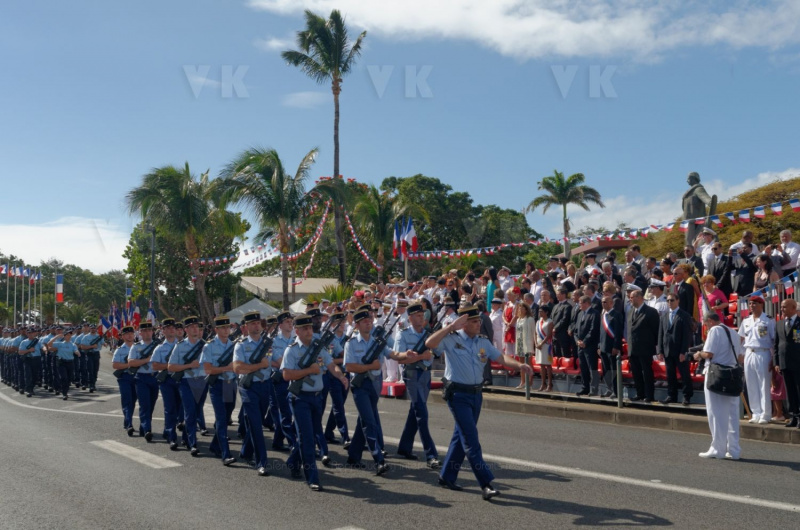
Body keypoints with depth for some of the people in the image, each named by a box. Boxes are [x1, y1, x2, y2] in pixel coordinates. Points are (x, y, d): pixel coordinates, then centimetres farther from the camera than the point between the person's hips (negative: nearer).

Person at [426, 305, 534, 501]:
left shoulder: (483, 342, 9)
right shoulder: (451, 339, -9)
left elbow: (501, 358, -1)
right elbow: (430, 343, -26)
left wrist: (519, 365, -19)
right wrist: (452, 326, -28)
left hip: (476, 394, 7)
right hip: (458, 394, -7)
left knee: (462, 436, 15)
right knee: (471, 439, -9)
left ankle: (447, 477, 29)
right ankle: (486, 484, -9)